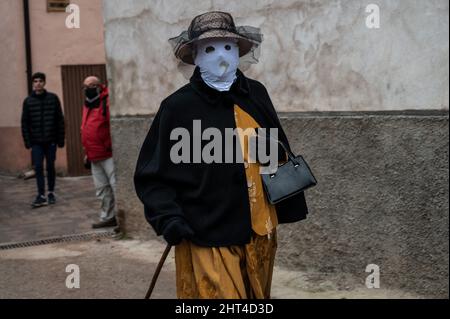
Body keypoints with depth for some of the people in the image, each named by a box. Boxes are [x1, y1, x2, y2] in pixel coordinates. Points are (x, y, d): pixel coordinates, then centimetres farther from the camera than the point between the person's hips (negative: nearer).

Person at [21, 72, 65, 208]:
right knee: (38, 167, -4)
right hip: (36, 141, 0)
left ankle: (51, 193, 20)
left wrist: (61, 139, -2)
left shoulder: (53, 98, 1)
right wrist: (27, 141, -3)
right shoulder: (28, 101, 3)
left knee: (50, 166, 7)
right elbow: (25, 123, 3)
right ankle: (41, 196, -1)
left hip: (51, 140, 0)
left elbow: (60, 120, 2)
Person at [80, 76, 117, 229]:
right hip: (94, 157, 9)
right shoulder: (87, 104, 17)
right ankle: (108, 217, 26)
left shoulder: (107, 101, -11)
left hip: (108, 155, -9)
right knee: (102, 189, 15)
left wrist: (113, 147, -18)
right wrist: (87, 153, 22)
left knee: (116, 186, -7)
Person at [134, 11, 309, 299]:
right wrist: (167, 216, -18)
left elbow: (279, 154, 14)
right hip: (208, 237, -5)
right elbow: (151, 175, -4)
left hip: (261, 232, 5)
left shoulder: (256, 94, 3)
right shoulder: (178, 107, -9)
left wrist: (291, 204, 13)